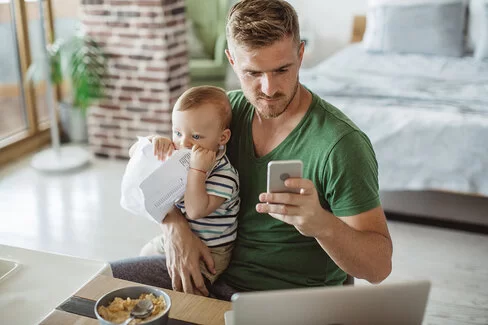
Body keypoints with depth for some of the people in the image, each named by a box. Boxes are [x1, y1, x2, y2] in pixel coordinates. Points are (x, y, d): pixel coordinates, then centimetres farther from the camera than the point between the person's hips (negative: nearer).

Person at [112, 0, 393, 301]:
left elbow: (380, 267, -20)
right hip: (212, 273, 7)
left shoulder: (342, 144, -21)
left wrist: (322, 224, -40)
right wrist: (174, 225, -14)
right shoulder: (228, 109, -2)